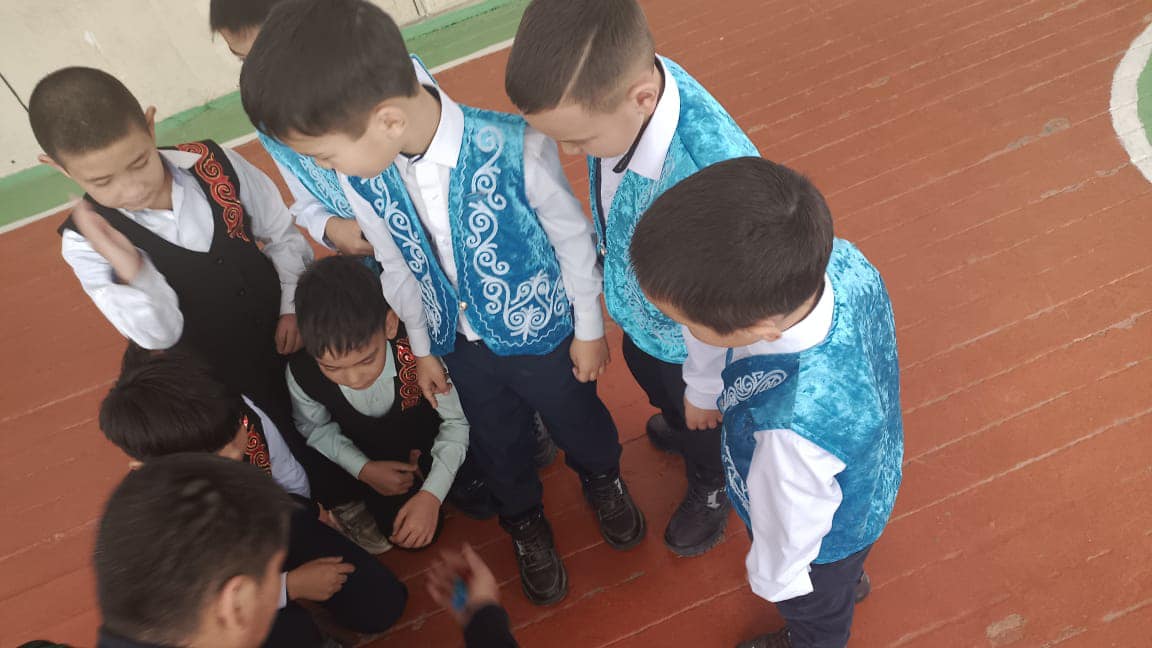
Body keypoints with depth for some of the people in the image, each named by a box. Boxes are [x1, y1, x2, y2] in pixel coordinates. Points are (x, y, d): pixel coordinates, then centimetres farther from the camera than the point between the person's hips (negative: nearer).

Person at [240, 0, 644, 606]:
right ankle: (525, 523, 58)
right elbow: (399, 269, -2)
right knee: (498, 443, 26)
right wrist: (423, 349, 10)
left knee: (577, 420, 25)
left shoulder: (514, 151, -35)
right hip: (461, 344, 3)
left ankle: (603, 479, 61)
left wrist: (588, 329, -5)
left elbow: (572, 239, -18)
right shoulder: (364, 180, -21)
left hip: (542, 330, -3)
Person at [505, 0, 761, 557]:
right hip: (635, 309, 6)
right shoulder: (620, 78, -27)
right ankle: (679, 429, 73)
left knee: (699, 421, 27)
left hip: (688, 340, -6)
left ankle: (712, 489, 63)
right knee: (646, 374, 37)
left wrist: (704, 390, -11)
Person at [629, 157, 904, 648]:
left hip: (824, 543, -5)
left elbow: (789, 531, -29)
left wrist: (771, 578, -5)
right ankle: (849, 580, 75)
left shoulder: (793, 431, -52)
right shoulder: (842, 260, -33)